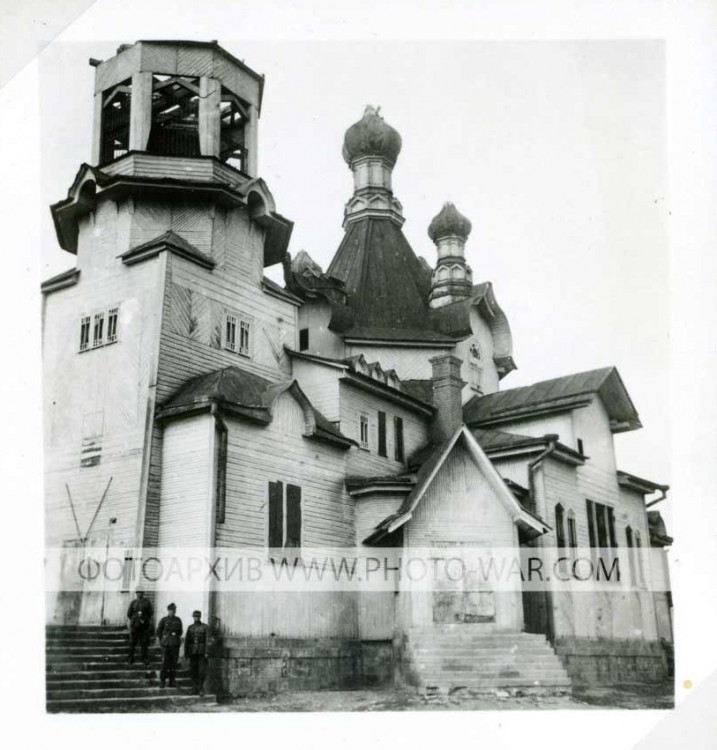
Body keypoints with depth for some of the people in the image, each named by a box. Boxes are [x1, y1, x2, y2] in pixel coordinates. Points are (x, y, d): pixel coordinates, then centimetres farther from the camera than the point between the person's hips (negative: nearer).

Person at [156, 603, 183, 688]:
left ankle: (172, 681, 10)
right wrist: (162, 640, 8)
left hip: (175, 644, 3)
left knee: (174, 663, 4)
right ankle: (162, 681, 1)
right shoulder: (164, 620, 0)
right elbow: (158, 631, 7)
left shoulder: (178, 620, 7)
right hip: (166, 644, -3)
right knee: (165, 662, -6)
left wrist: (177, 638, 11)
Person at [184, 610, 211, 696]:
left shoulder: (205, 627, 0)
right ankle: (194, 688, 10)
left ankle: (200, 688, 2)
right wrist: (186, 653, 4)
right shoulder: (190, 627, 10)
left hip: (202, 652, -3)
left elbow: (207, 640, -5)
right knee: (193, 671, 2)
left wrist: (206, 652, -13)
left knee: (202, 671, -7)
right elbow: (187, 640, 10)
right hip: (192, 652, 3)